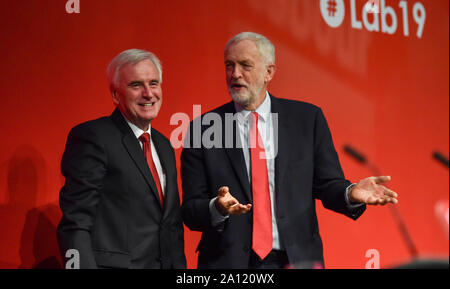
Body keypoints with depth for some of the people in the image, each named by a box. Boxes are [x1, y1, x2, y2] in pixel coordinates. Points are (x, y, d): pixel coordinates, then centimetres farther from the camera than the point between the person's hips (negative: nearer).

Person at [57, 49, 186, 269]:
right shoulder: (90, 137, -11)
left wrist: (179, 265, 8)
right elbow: (75, 225, -17)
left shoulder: (164, 146, 14)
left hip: (164, 263, 7)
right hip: (114, 264, -7)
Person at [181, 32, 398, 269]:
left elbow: (328, 184, 3)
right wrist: (218, 208, -24)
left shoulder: (307, 118, 1)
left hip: (297, 259, 1)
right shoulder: (202, 129, -1)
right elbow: (190, 211, -4)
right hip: (228, 261, 0)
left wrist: (351, 193, -18)